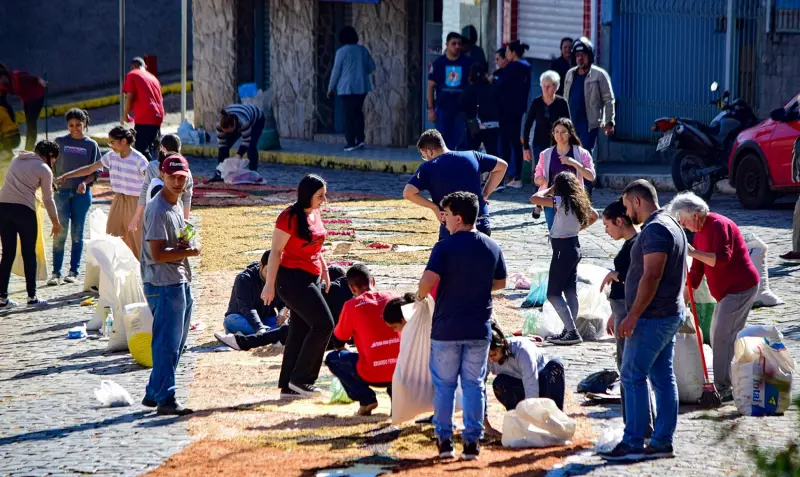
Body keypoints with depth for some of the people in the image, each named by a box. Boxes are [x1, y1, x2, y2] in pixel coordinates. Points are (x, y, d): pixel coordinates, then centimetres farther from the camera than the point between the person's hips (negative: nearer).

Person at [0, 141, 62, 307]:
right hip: (23, 208, -5)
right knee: (29, 254, 7)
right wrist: (56, 223, 16)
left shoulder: (17, 159, 19)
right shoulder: (44, 169, 2)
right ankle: (32, 296, 10)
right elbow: (48, 199, 5)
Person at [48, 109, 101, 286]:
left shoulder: (91, 145, 4)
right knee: (60, 233, -5)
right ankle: (56, 272, -3)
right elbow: (52, 165, 9)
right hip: (62, 191, 0)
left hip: (82, 193, 0)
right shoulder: (60, 142, 5)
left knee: (77, 234, 4)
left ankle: (74, 271, 11)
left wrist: (85, 183, -14)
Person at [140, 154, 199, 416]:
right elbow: (157, 254, -22)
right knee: (167, 343, -8)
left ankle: (154, 393, 24)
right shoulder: (158, 210, -16)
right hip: (164, 286, -10)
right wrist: (189, 251, -12)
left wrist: (185, 245, 3)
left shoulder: (177, 205, 15)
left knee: (175, 343, 15)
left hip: (181, 283, 10)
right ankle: (165, 399, -5)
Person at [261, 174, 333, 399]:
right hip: (292, 278, -9)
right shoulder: (290, 217, -14)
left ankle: (288, 387, 13)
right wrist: (270, 285, -16)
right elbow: (276, 251, -14)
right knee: (323, 323, -14)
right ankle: (300, 379, -7)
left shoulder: (315, 214, 11)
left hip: (309, 279, 9)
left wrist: (325, 272, 21)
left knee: (300, 331, 9)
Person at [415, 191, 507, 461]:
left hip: (447, 327, -3)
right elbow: (500, 283, 13)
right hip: (479, 329, 3)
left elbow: (429, 280, -21)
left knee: (444, 384, 9)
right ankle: (472, 441, 7)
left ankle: (444, 439, 9)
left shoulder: (445, 247, -12)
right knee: (474, 385, 10)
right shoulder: (492, 248, 2)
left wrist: (420, 296, -1)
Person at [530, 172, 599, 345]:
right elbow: (594, 216, 24)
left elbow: (534, 198, -23)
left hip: (563, 248, -9)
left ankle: (572, 332, -10)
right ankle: (569, 331, 15)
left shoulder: (562, 201, -17)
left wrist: (549, 190, -6)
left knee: (553, 294, -5)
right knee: (570, 292, 11)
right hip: (573, 245, 9)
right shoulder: (579, 201, 7)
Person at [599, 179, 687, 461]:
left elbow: (651, 276, -24)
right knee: (663, 378, 9)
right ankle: (663, 441, 11)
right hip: (670, 314, 10)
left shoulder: (654, 230, -17)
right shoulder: (670, 225, 16)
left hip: (652, 318, -10)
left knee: (633, 377, -8)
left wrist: (633, 316, -23)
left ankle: (633, 443, -9)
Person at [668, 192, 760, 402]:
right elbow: (697, 271, 16)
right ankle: (723, 386, 20)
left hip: (741, 288, -11)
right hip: (726, 291, 11)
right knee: (718, 338, 13)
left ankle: (724, 389, -13)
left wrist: (694, 252, -30)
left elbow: (722, 259, -28)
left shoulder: (719, 225, -17)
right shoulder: (699, 233, 13)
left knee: (723, 338, -14)